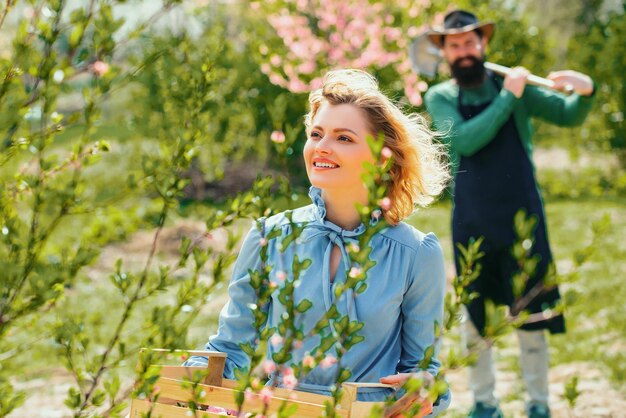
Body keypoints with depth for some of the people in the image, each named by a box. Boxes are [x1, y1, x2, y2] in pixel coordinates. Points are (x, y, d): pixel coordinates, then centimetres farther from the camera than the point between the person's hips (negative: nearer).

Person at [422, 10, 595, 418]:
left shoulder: (514, 84, 1)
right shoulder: (440, 97, -1)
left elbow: (568, 115, -5)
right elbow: (464, 140, -19)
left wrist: (586, 90, -26)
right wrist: (508, 97, -20)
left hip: (522, 217, 0)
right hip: (472, 224, 1)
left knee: (531, 316, 4)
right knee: (475, 317, 11)